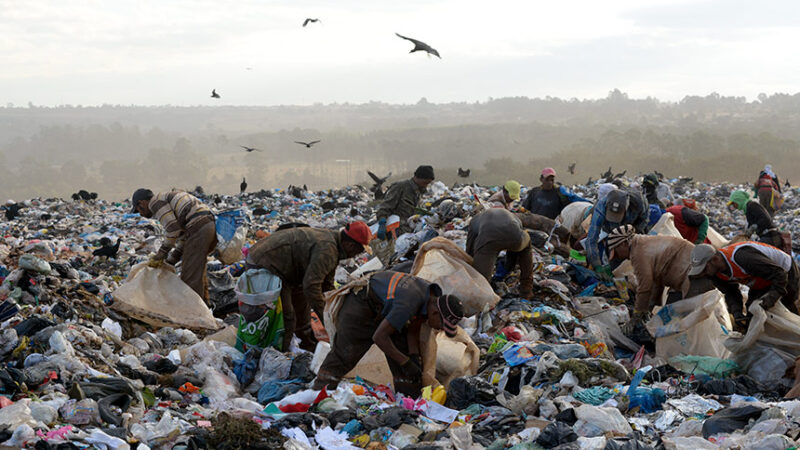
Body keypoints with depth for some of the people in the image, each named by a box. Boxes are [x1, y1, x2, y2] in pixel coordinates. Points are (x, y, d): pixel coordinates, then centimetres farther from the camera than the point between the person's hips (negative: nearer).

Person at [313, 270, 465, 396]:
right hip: (359, 306, -9)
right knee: (343, 355, -9)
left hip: (381, 310, 9)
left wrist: (414, 358, -11)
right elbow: (379, 337, -34)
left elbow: (412, 330, 2)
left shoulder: (433, 295, -11)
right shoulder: (409, 304, -39)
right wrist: (406, 363, -27)